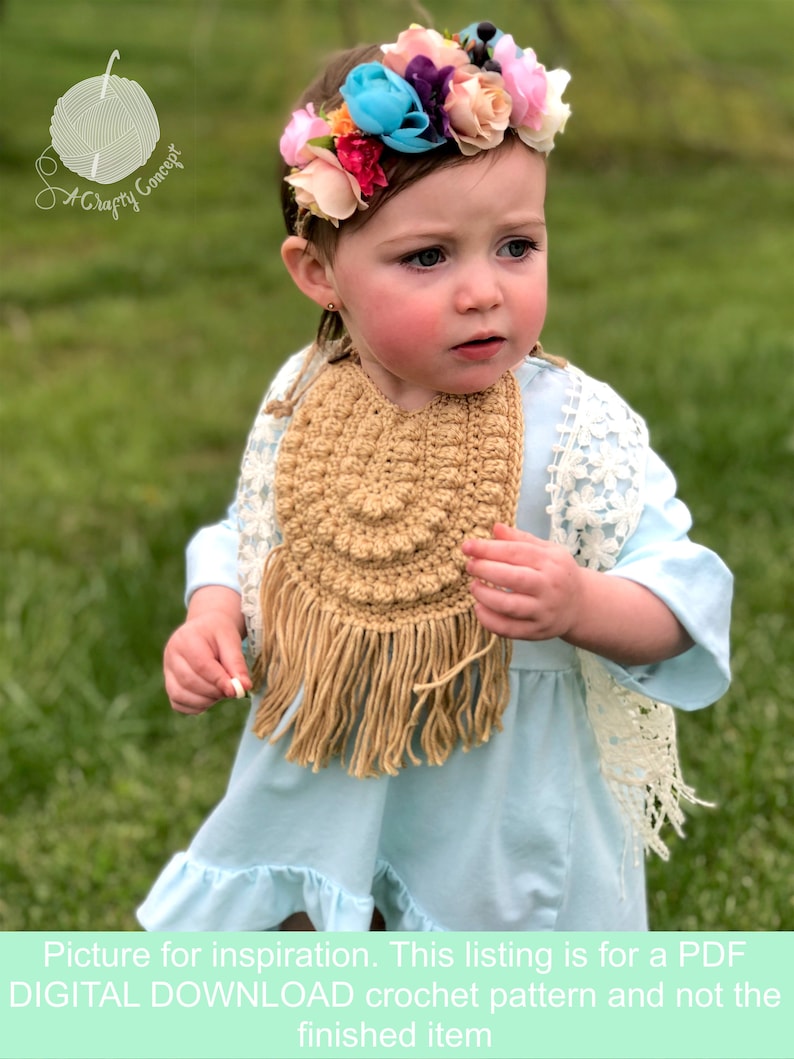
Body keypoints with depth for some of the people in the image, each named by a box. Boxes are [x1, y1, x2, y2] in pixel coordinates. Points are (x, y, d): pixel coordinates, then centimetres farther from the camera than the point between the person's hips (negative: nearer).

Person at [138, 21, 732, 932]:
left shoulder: (574, 429, -20)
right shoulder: (301, 404, -8)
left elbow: (680, 597, -18)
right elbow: (248, 541, 9)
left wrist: (580, 606, -37)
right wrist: (213, 618, -9)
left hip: (502, 824, -3)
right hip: (319, 797, 4)